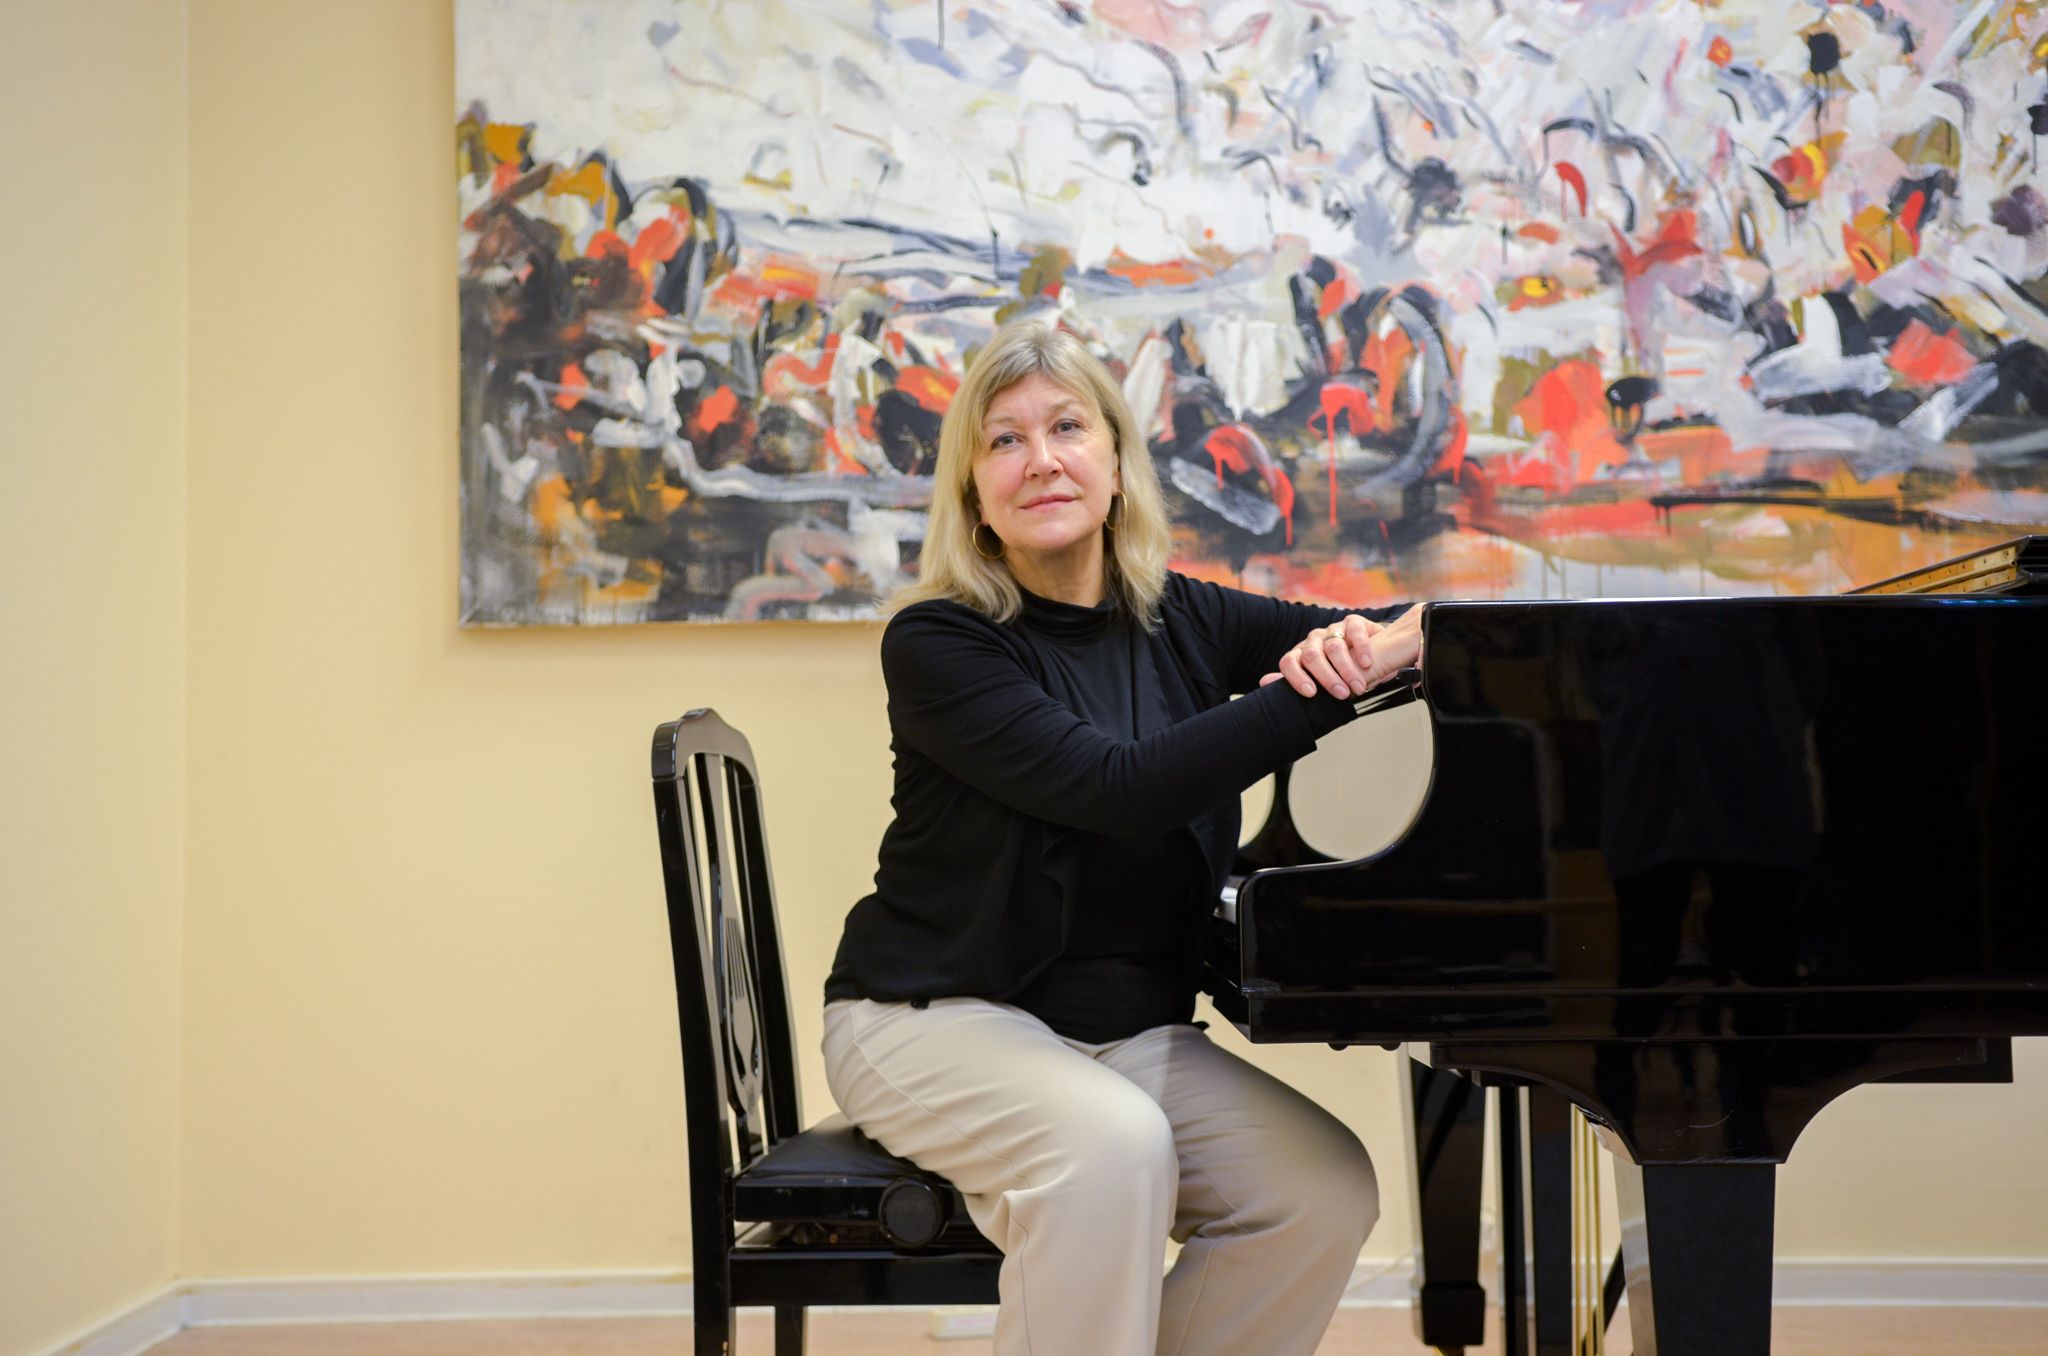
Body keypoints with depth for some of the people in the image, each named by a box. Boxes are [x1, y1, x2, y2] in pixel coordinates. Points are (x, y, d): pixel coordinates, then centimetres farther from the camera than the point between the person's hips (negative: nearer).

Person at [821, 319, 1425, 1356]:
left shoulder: (1182, 621, 5)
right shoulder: (936, 644, -11)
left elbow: (1391, 632, 8)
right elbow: (1123, 788, -24)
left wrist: (1388, 636, -17)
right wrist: (1330, 686, -25)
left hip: (1128, 1026, 5)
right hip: (937, 1017, -5)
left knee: (1327, 1190, -19)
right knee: (1112, 1148, -35)